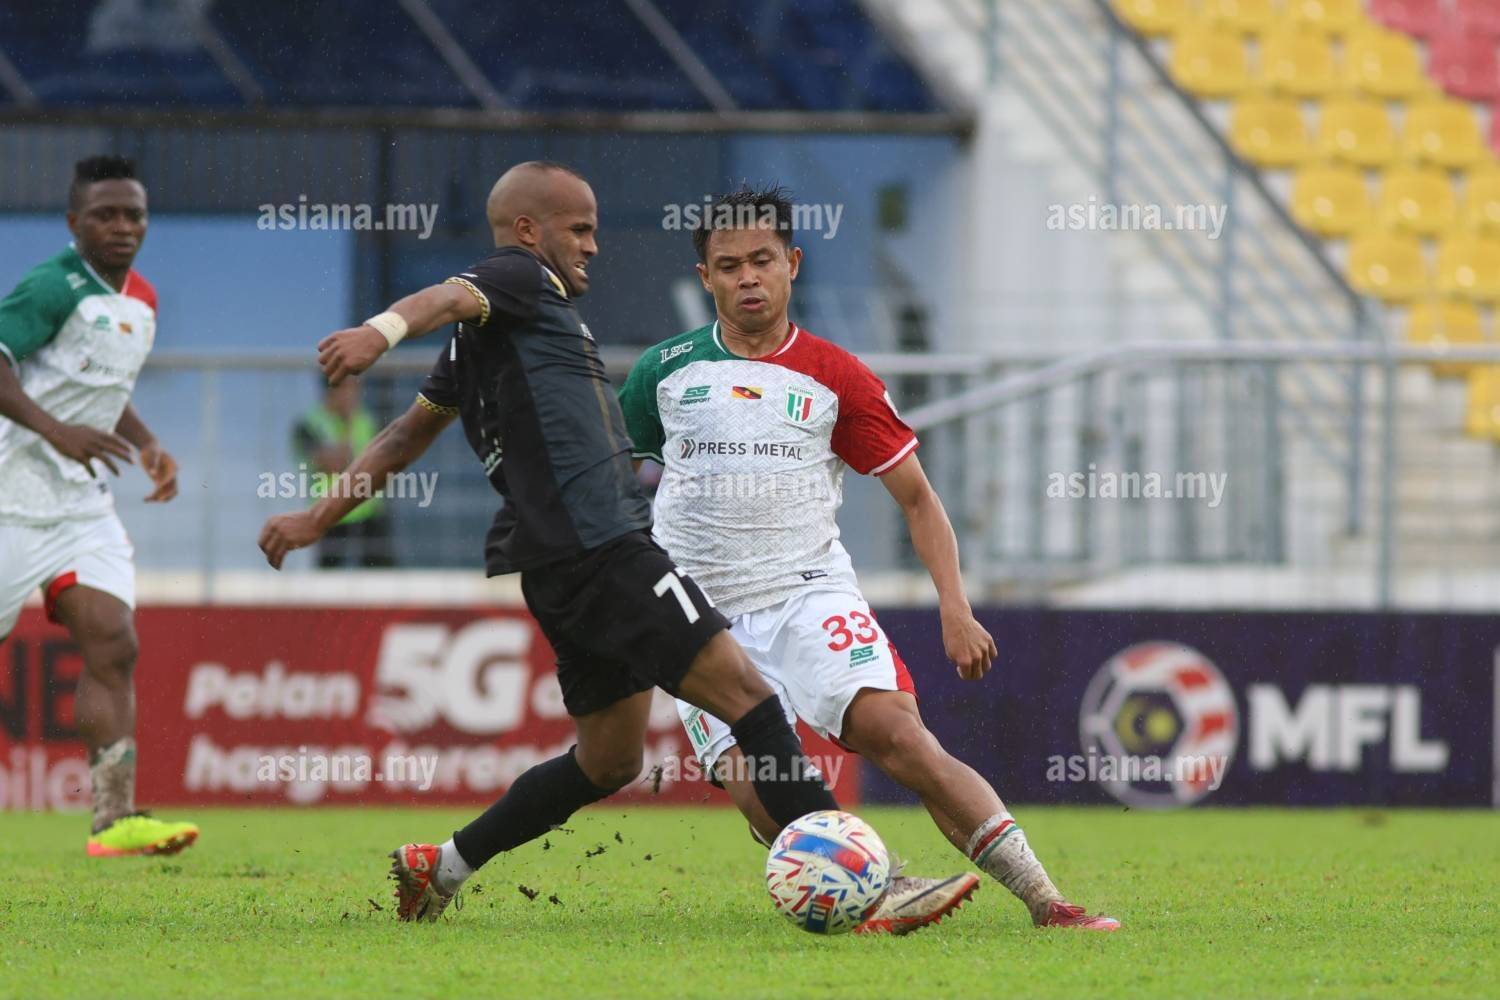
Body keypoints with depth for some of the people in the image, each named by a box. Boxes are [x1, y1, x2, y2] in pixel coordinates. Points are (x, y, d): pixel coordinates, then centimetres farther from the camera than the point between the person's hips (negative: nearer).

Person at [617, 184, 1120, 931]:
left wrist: (955, 610, -4)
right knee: (755, 790, -20)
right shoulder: (666, 371, 6)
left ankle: (1045, 903, -22)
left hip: (810, 594, -1)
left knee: (899, 736, -22)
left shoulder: (835, 378, 2)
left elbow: (915, 495, 7)